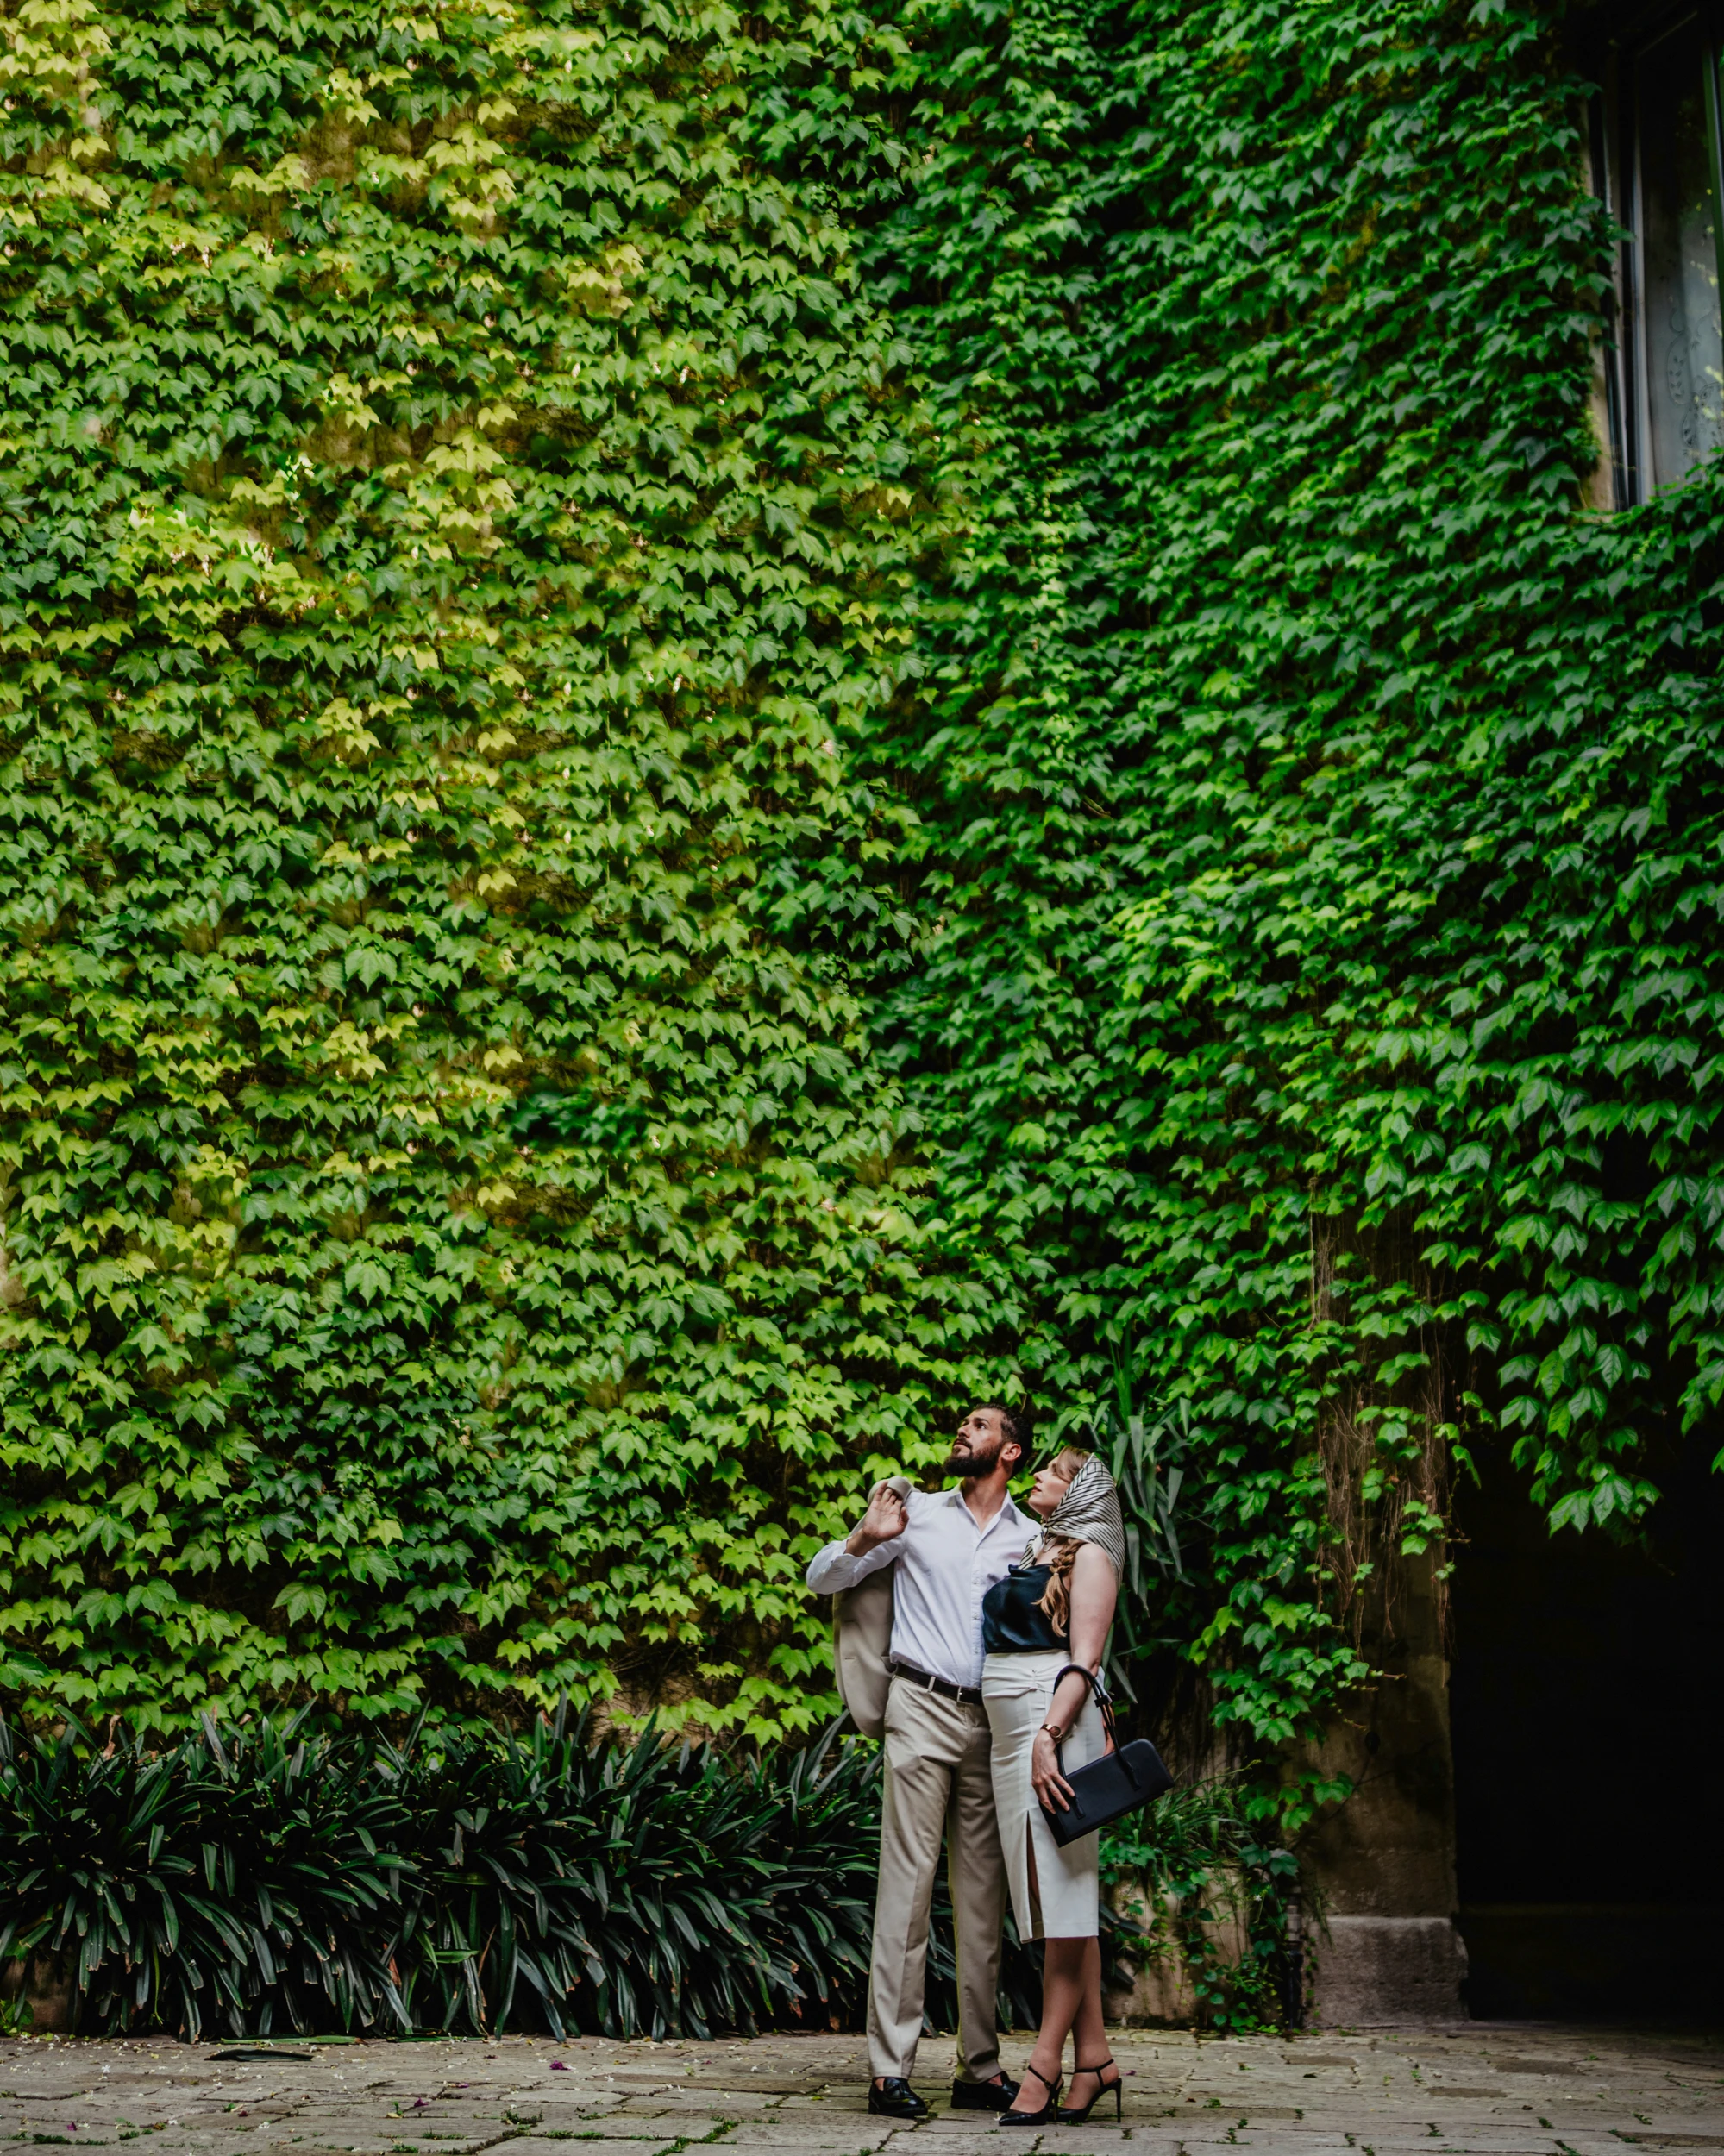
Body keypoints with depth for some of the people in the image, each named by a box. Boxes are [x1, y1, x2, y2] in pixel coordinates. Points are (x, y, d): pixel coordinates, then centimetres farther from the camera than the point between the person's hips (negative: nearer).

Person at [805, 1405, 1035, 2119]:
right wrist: (864, 1539, -11)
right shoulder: (917, 1512, 9)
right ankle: (889, 2069, -7)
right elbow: (822, 1578, 9)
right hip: (924, 1709, -2)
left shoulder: (1032, 1538, 14)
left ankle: (980, 2068, 9)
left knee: (983, 1898, 4)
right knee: (908, 1880, -7)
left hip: (995, 1722, 3)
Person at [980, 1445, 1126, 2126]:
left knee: (1060, 1889, -8)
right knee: (1051, 1898, 5)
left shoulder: (1087, 1553, 0)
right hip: (1010, 1736, 8)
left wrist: (1049, 1735, -19)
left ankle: (1045, 2062, -9)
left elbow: (1083, 1657, -11)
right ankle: (1093, 2054, 7)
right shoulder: (1030, 1551, 22)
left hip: (1054, 1728, -8)